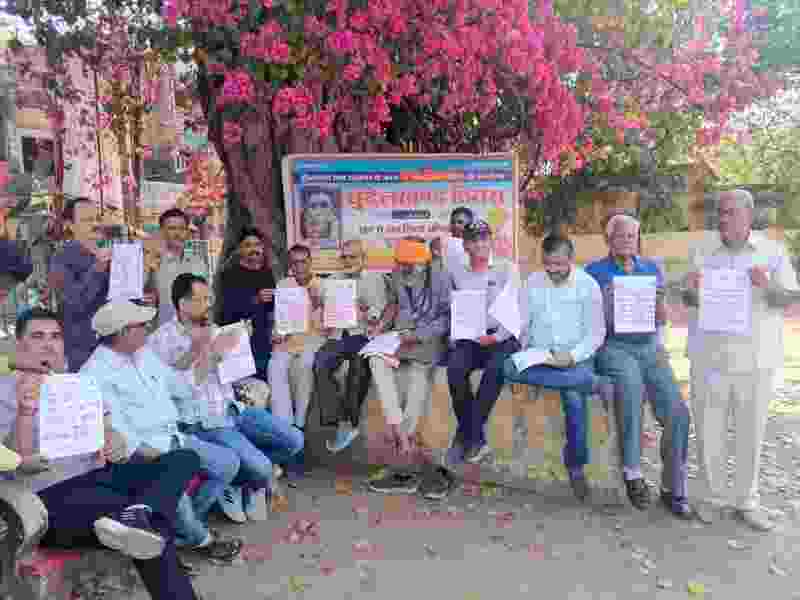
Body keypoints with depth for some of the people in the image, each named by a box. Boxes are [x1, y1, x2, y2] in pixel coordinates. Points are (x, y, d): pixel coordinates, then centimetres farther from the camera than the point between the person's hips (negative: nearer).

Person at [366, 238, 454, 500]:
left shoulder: (440, 279, -6)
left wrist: (418, 335, -19)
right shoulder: (397, 276, 9)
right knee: (377, 359, -26)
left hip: (431, 338, -4)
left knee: (420, 369, -34)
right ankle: (397, 429, -31)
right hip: (403, 336, 5)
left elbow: (448, 318, -9)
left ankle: (404, 435, -25)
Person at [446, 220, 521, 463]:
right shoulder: (457, 274, 15)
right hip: (469, 339, 2)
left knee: (494, 369, -34)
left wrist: (496, 337, -14)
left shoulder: (507, 270, 7)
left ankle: (470, 435, -20)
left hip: (502, 337, -2)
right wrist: (454, 336, -5)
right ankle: (477, 439, -15)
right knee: (455, 368, -29)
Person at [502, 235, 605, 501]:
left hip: (576, 357, -2)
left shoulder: (588, 285, 0)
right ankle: (592, 381, -27)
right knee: (510, 367, -31)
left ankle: (576, 466, -10)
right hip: (538, 356, 3)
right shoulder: (533, 282, 9)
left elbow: (596, 333, -2)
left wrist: (572, 356, -18)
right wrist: (521, 351, -8)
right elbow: (523, 324, 11)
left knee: (574, 397, -32)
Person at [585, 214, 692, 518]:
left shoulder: (652, 268, 16)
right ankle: (632, 472, -24)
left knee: (677, 411, -17)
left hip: (650, 346, 4)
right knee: (632, 382, -36)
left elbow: (662, 319, 16)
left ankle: (673, 489, 1)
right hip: (613, 347, -3)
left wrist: (658, 299, -5)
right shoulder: (594, 271, 7)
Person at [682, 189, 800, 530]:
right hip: (709, 355, 1)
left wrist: (768, 287, -21)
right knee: (709, 430, 5)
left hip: (756, 356, 0)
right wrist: (691, 291, -15)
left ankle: (746, 500, 23)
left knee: (751, 432, 9)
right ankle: (712, 495, 20)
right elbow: (688, 301, 8)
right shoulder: (701, 250, 4)